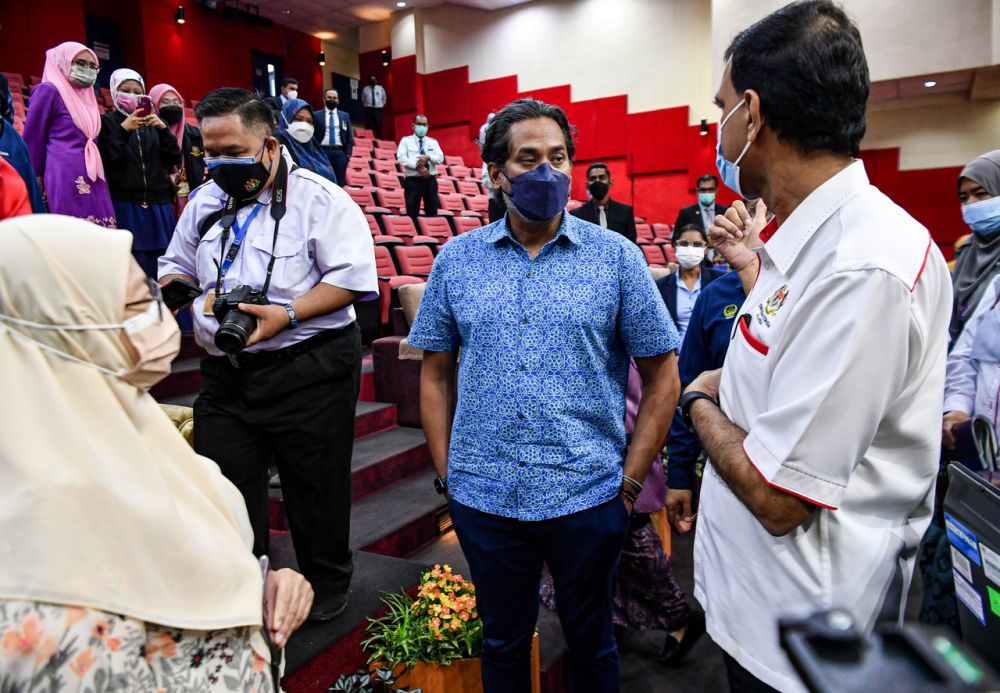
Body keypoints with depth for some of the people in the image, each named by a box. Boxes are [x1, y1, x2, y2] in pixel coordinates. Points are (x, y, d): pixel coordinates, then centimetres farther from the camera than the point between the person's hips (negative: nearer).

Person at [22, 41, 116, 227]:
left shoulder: (87, 96, 22)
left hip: (94, 181, 7)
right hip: (66, 180, -7)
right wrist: (39, 179, 2)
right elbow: (33, 139, 0)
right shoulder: (49, 90, 1)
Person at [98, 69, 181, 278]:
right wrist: (124, 130, -14)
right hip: (124, 205, -3)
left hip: (157, 206, 4)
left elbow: (175, 159, 8)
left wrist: (163, 129, -6)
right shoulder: (107, 121, 6)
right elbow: (104, 159, -7)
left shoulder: (152, 123, 17)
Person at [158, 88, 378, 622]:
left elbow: (352, 278, -13)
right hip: (225, 373, 6)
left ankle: (327, 585, 32)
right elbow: (177, 268, 23)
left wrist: (287, 314, -23)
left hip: (308, 371, -5)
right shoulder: (204, 202, 13)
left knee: (315, 486, 8)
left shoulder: (319, 198, -8)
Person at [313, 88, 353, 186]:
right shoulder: (316, 115, 6)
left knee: (340, 183, 3)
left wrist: (348, 153, 1)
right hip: (323, 152, -2)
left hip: (340, 152, 2)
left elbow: (349, 136, 11)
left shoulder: (345, 115, 13)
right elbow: (313, 135, 4)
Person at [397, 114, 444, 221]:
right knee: (412, 214, -3)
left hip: (430, 181, 3)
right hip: (413, 181, -3)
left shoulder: (433, 142, 15)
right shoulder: (406, 141, 7)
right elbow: (401, 157, -9)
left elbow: (440, 158, 1)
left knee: (432, 213, 3)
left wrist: (428, 157, -19)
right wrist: (418, 166, -20)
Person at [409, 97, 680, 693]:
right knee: (503, 642, 22)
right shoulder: (457, 259, 1)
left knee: (592, 643, 20)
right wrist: (446, 472, 2)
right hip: (483, 497, 2)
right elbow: (436, 373, 7)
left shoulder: (616, 256, -4)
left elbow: (662, 375, -1)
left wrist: (632, 479, -4)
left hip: (589, 498, -1)